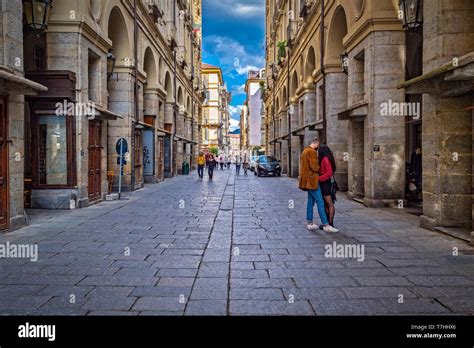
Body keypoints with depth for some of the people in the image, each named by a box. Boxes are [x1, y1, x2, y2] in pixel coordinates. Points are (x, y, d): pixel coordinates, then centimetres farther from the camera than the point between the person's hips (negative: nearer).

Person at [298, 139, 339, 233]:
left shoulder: (305, 151, 18)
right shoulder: (311, 152, -14)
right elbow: (314, 167, -20)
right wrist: (319, 169, -1)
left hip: (308, 180, 11)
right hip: (312, 180, -11)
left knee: (311, 201, 12)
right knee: (320, 202, -10)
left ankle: (310, 224, 15)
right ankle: (326, 225, -9)